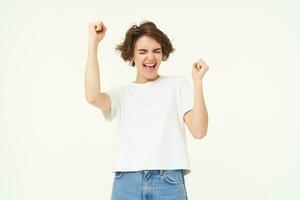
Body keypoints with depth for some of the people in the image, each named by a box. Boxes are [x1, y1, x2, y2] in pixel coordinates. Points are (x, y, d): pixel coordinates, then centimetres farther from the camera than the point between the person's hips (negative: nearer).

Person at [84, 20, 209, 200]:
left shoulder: (178, 84, 9)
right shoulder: (122, 93, 12)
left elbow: (199, 131, -1)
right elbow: (93, 97, -11)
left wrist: (198, 81, -8)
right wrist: (93, 42, -6)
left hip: (169, 182, -1)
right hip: (126, 182, 1)